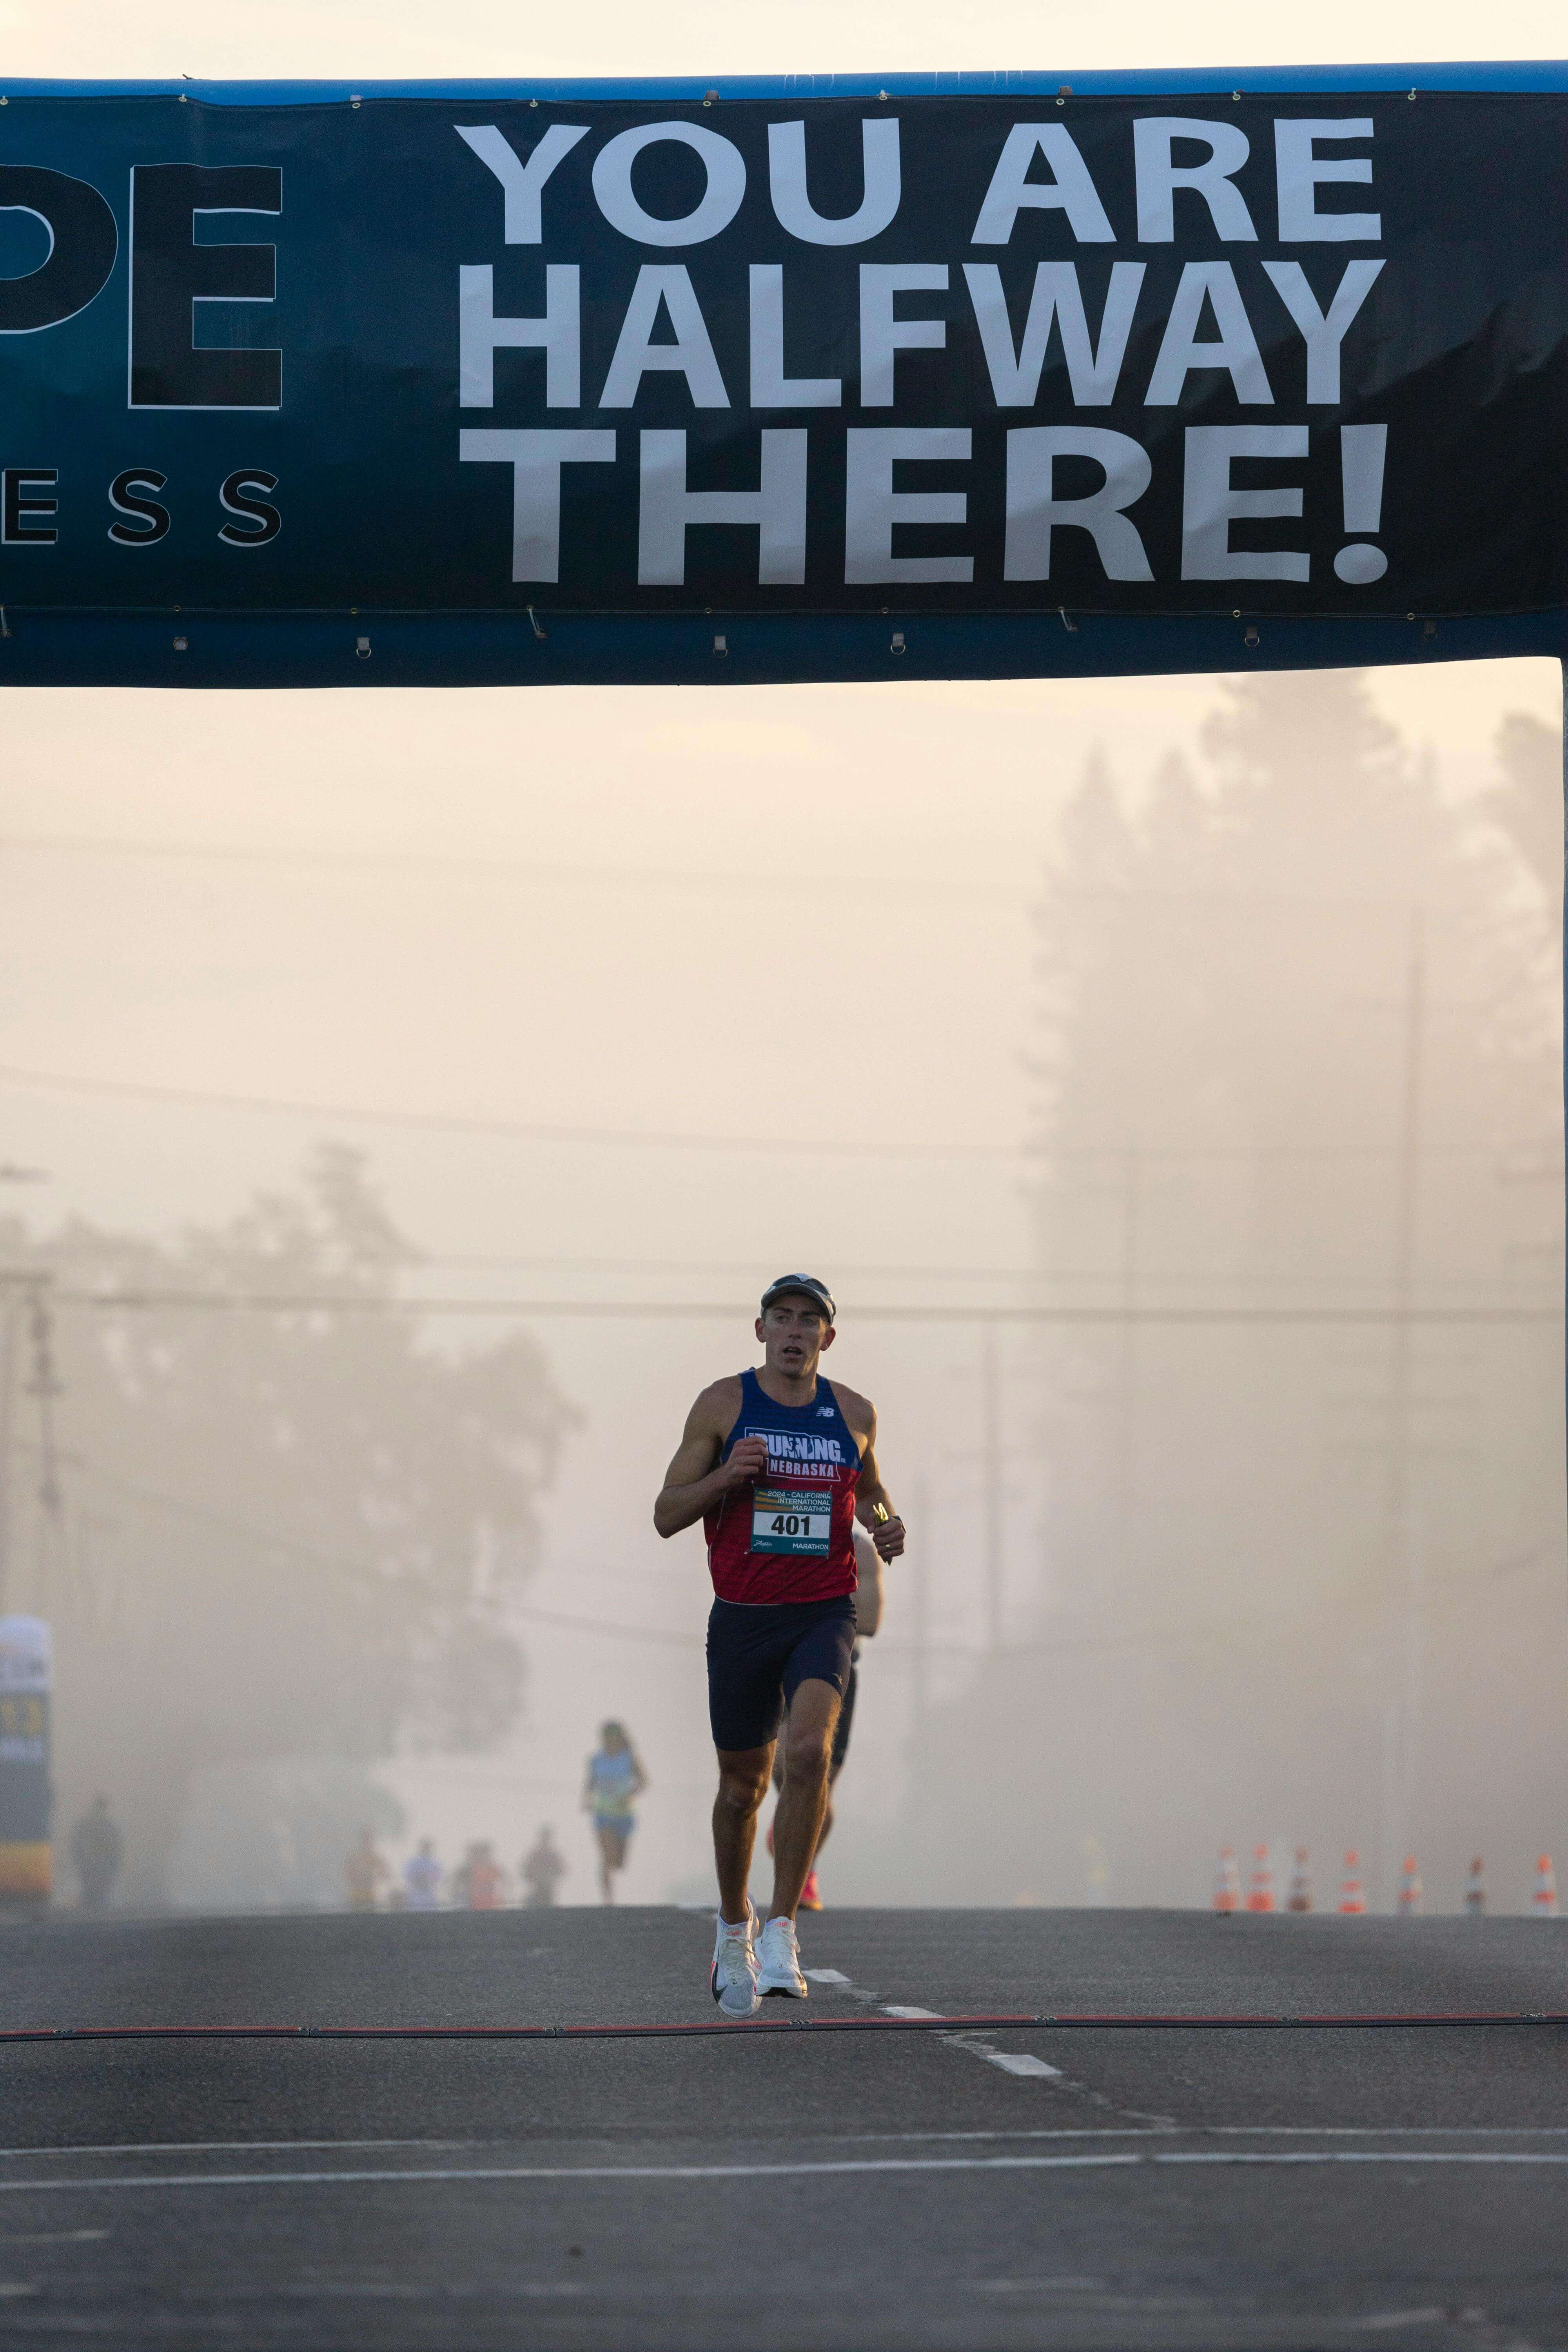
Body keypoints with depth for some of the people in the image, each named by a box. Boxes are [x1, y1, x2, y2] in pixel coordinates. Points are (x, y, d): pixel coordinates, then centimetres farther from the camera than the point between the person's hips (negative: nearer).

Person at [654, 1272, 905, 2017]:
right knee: (742, 1784, 9)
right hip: (742, 1615, 0)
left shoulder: (853, 1414, 6)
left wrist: (883, 1523, 3)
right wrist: (725, 1476, -18)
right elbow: (667, 1515, -1)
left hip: (824, 1614, 0)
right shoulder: (722, 1405, -1)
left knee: (809, 1750, -25)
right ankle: (734, 1926, 34)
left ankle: (781, 1930, -20)